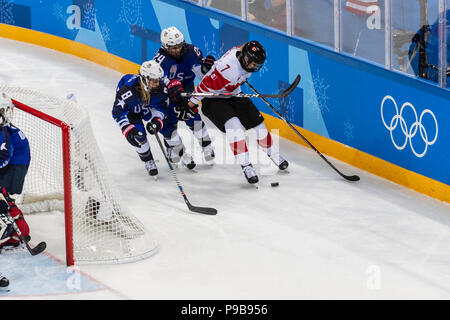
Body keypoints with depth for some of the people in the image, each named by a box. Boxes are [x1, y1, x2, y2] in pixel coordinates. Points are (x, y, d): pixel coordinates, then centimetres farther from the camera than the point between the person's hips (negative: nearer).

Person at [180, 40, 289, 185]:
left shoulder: (243, 53, -15)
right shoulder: (227, 69, -38)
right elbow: (206, 86, -29)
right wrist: (191, 104, -19)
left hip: (233, 94, 8)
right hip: (212, 97, -8)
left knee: (257, 122, 6)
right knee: (233, 125, -27)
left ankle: (274, 154, 27)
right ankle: (246, 166, -23)